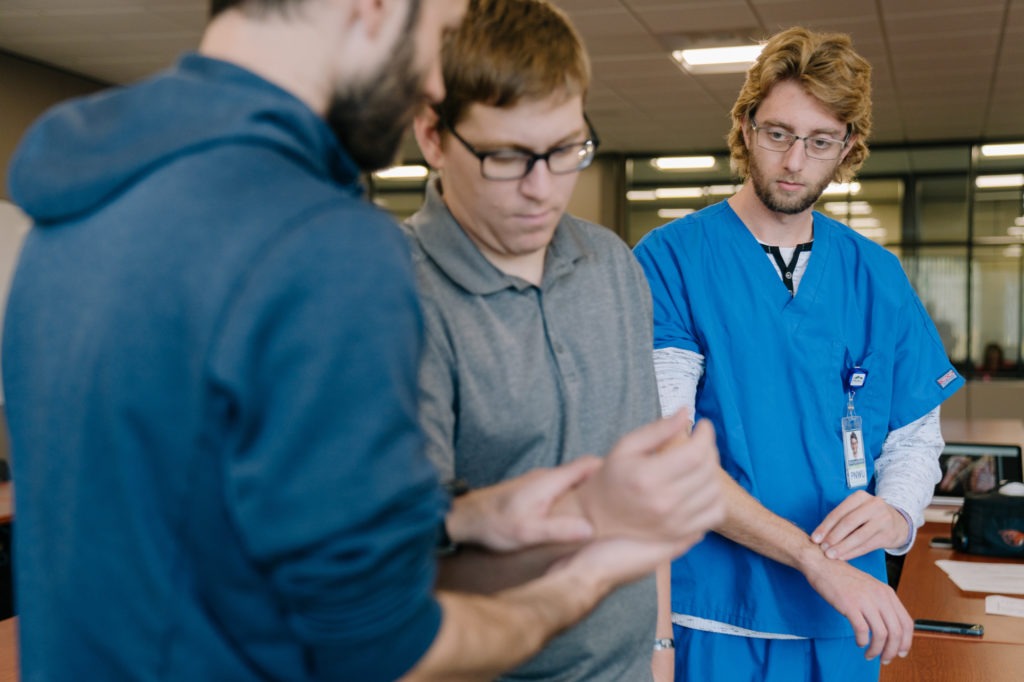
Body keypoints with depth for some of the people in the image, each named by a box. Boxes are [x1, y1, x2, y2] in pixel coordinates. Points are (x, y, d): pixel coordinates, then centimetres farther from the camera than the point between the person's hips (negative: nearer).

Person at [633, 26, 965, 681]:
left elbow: (916, 435, 9)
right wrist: (812, 556, -24)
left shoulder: (877, 276, 4)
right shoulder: (670, 258, -9)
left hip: (843, 622, 4)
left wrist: (895, 513, -14)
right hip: (710, 609, -3)